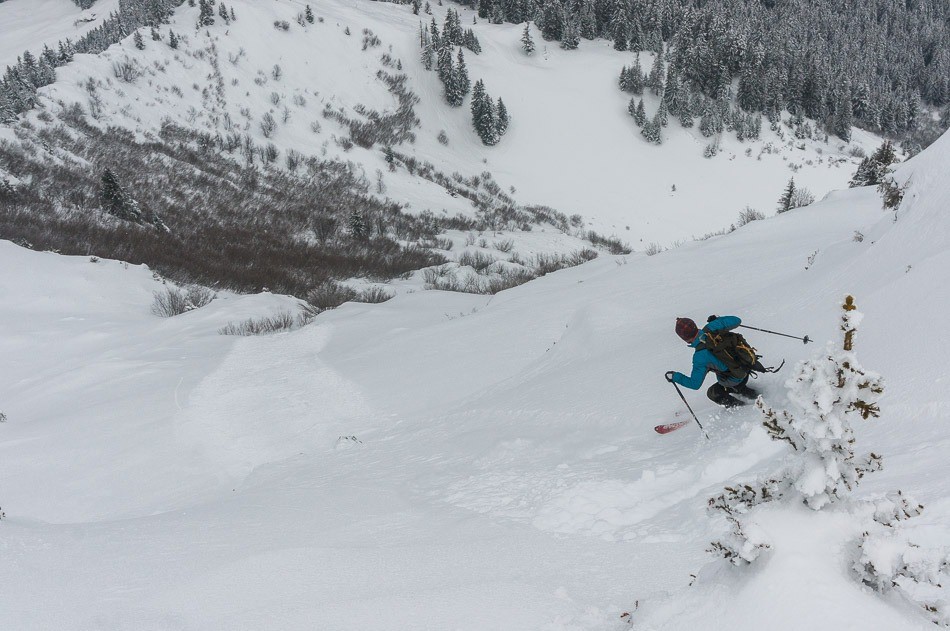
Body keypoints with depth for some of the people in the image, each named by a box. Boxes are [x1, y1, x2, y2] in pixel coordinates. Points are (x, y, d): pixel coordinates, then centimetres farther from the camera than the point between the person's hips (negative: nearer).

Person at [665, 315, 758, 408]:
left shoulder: (700, 356, -30)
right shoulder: (711, 329, -18)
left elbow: (695, 384, -20)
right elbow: (736, 321, -4)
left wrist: (674, 377, -7)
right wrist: (717, 320, 11)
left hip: (735, 381, -6)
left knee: (713, 393, 21)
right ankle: (750, 393, 32)